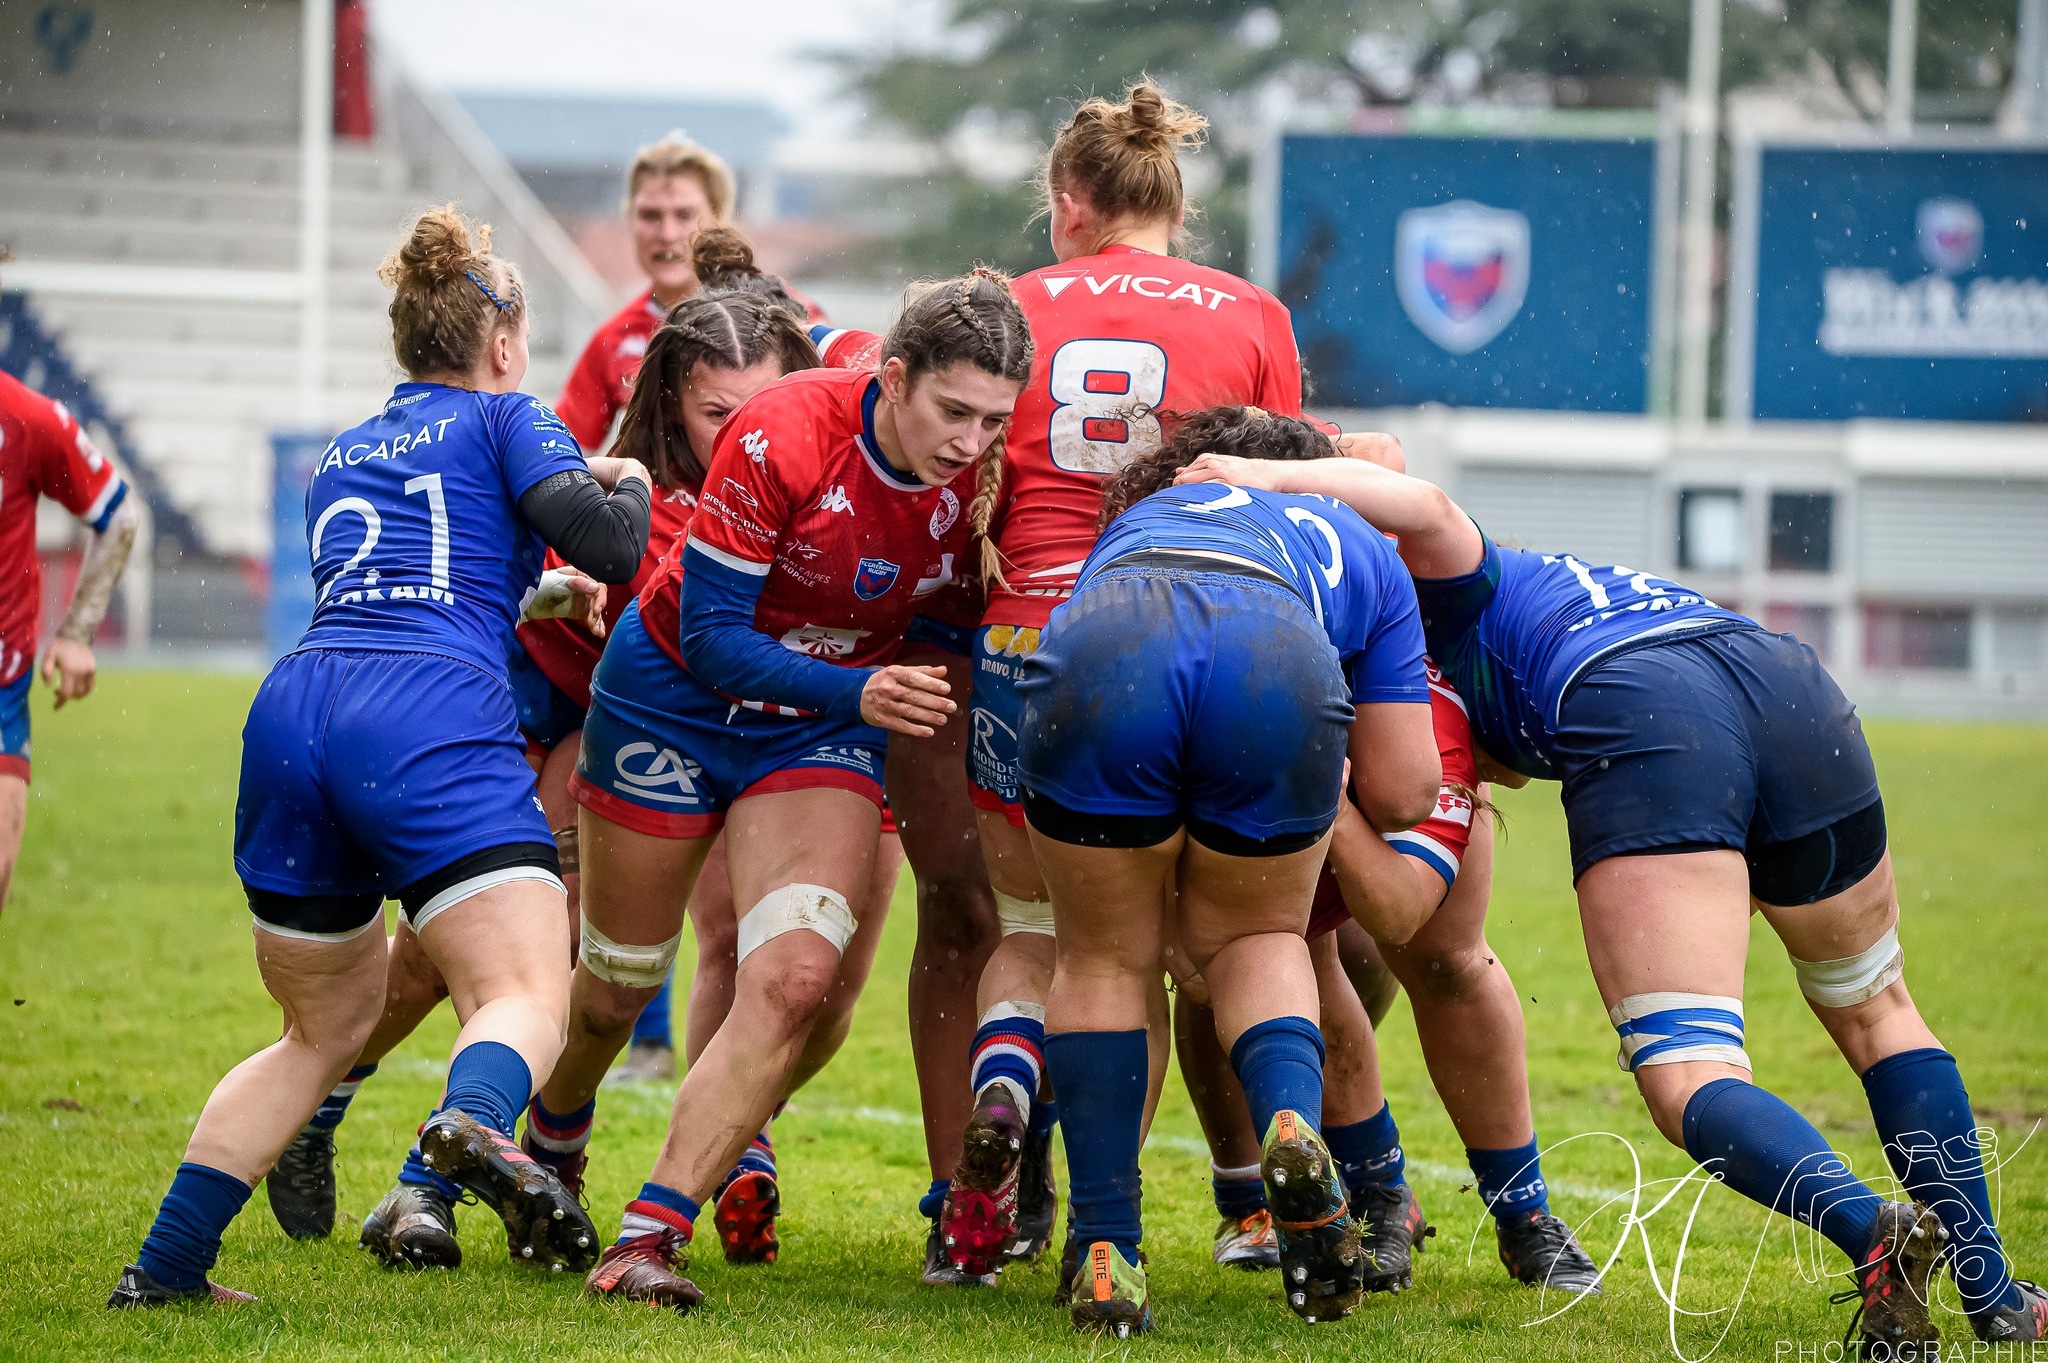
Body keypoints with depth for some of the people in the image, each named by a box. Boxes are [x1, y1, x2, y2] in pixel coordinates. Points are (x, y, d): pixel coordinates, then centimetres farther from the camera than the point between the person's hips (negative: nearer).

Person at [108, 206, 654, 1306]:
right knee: (526, 999, -13)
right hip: (432, 723, -6)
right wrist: (627, 485, 24)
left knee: (326, 1025, 21)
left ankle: (164, 1267, 13)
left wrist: (528, 600, 53)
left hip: (291, 710, 6)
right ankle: (473, 1125, -48)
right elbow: (611, 546, 2)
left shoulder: (340, 459, 32)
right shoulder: (503, 420, 15)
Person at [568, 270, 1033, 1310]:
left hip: (822, 729, 3)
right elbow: (709, 636, -25)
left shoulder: (980, 478, -17)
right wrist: (859, 692, -35)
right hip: (671, 696, -2)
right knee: (619, 979, 12)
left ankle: (650, 1237, -19)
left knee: (794, 980, -20)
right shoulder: (783, 435, -29)